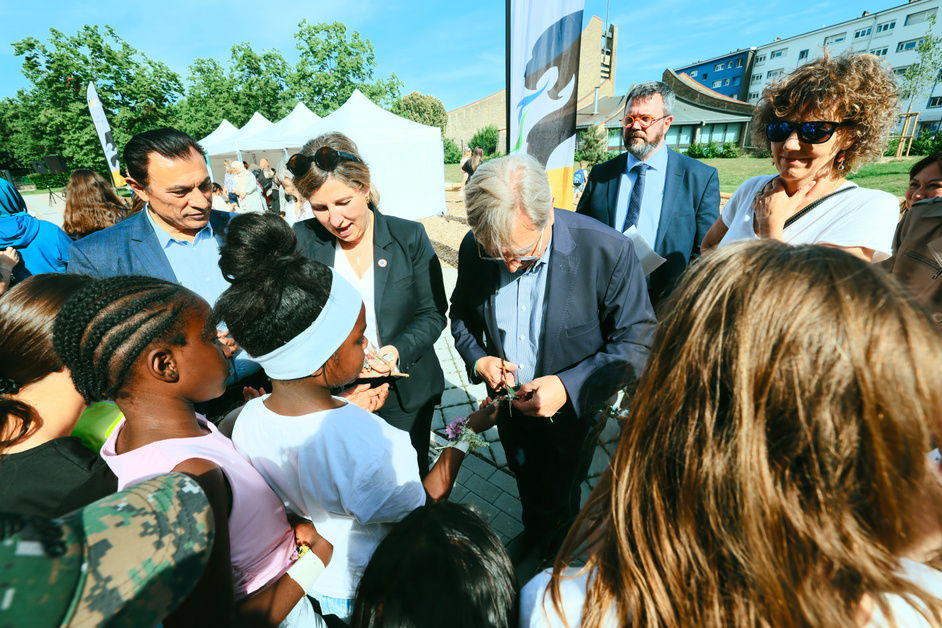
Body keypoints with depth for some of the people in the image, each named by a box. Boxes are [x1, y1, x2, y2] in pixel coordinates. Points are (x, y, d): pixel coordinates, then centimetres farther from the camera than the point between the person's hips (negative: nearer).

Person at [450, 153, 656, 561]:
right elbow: (460, 313, 0)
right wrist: (477, 359, -19)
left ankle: (554, 555, 62)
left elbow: (637, 344, -21)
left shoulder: (609, 251, -29)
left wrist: (569, 387, -32)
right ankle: (532, 533, 67)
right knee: (526, 480, 32)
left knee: (559, 499, 26)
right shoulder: (474, 249, -18)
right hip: (510, 402, 3)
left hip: (571, 410, -3)